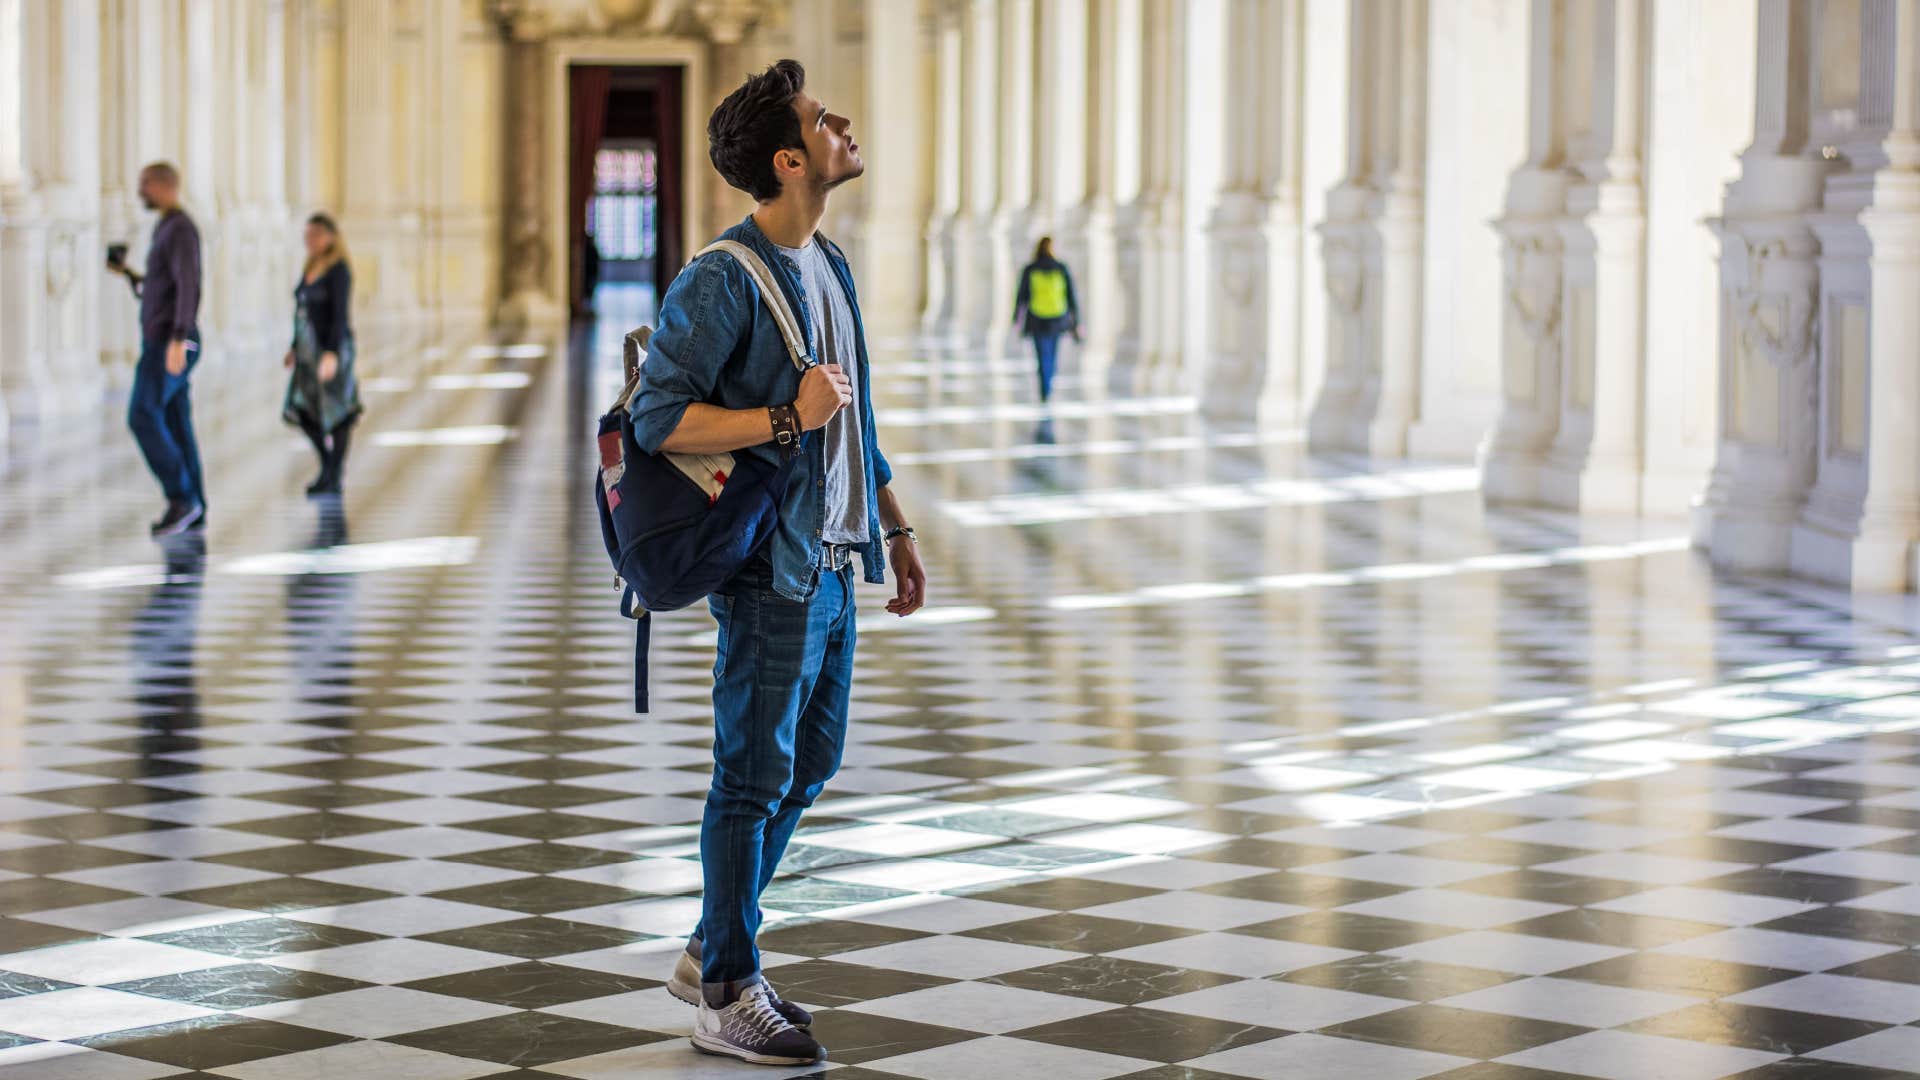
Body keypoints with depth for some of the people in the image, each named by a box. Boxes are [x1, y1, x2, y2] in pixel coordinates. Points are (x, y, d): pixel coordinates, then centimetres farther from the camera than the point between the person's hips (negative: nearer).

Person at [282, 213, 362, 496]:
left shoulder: (339, 270, -14)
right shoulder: (311, 268, 12)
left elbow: (340, 314, -19)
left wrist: (332, 354, -24)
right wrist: (294, 347, 17)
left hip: (333, 346, -9)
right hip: (310, 346, 9)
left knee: (335, 413, -1)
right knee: (300, 411, 6)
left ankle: (334, 479, 6)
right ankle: (328, 464, 21)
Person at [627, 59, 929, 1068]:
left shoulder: (829, 264, 13)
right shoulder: (722, 281, -15)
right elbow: (658, 418, -19)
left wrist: (895, 530, 23)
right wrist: (787, 418, -23)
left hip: (832, 562, 9)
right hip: (770, 567, -9)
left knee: (808, 765, 15)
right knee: (754, 777, -2)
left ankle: (711, 953, 29)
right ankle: (728, 1000, 8)